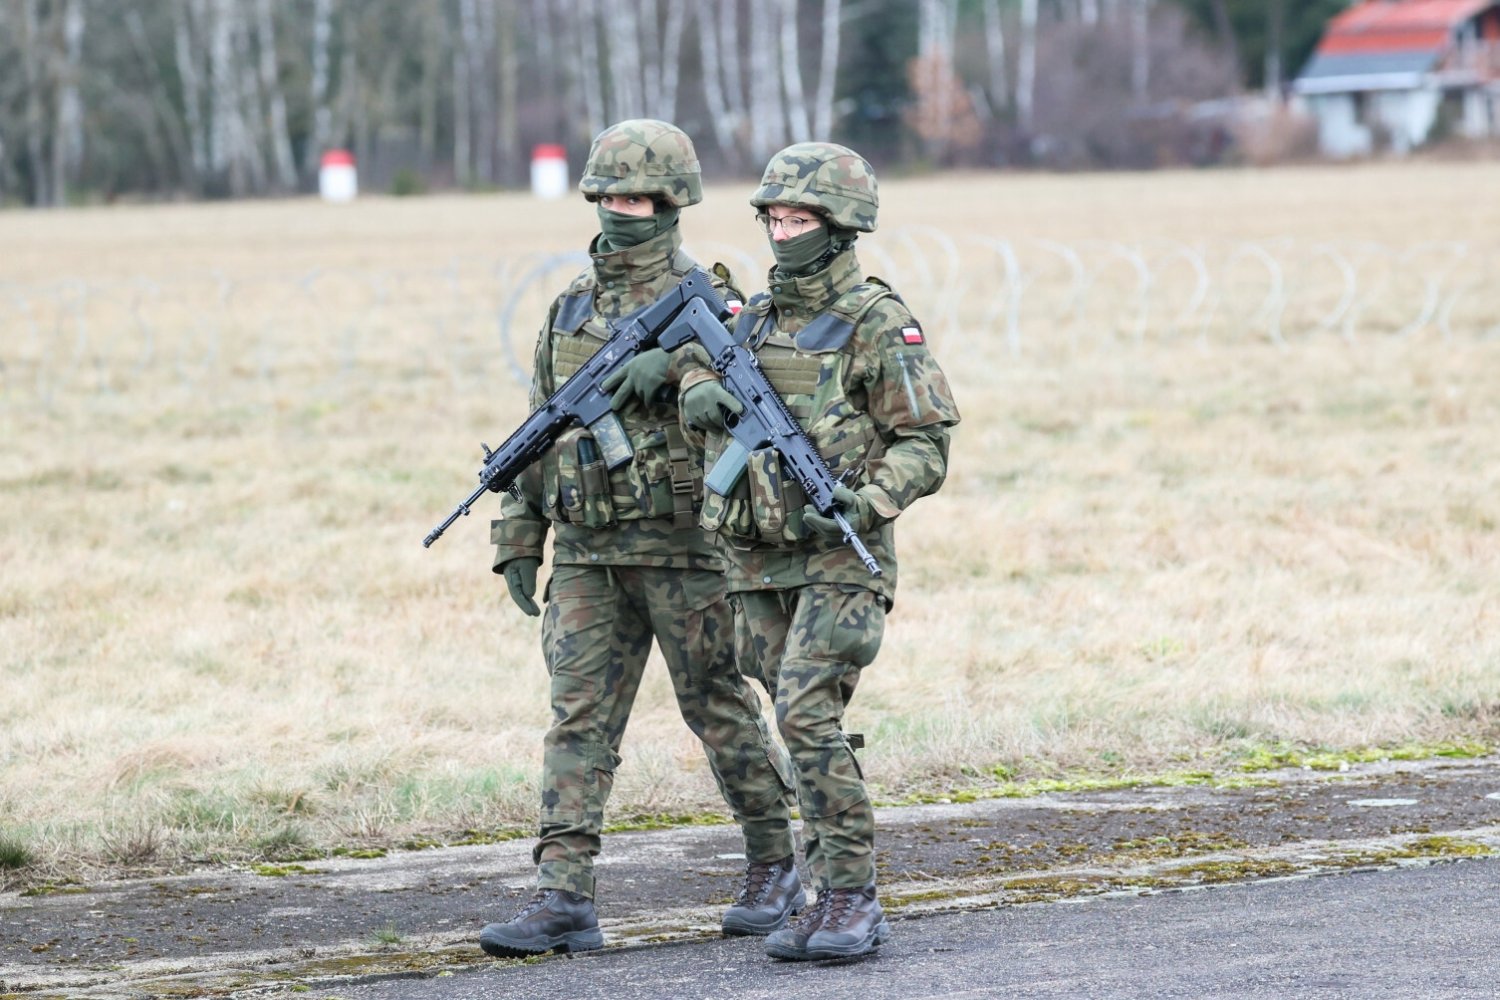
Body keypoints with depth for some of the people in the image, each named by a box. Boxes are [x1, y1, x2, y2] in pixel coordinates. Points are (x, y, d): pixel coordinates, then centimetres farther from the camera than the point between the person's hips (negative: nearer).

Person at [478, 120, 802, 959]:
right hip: (588, 551, 4)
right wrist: (519, 539, 14)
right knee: (580, 718, -3)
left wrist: (674, 358, -33)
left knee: (722, 709, 5)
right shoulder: (572, 308, 13)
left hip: (683, 543, -4)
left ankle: (777, 868, 22)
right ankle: (565, 900, -7)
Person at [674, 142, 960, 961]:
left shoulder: (877, 321, -7)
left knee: (808, 715, -18)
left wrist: (861, 504, -23)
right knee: (808, 730, 9)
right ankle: (838, 901, 15)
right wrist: (701, 394, -7)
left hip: (841, 559, -7)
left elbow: (926, 444, -8)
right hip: (759, 562, 7)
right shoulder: (753, 318, 13)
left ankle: (852, 899, -12)